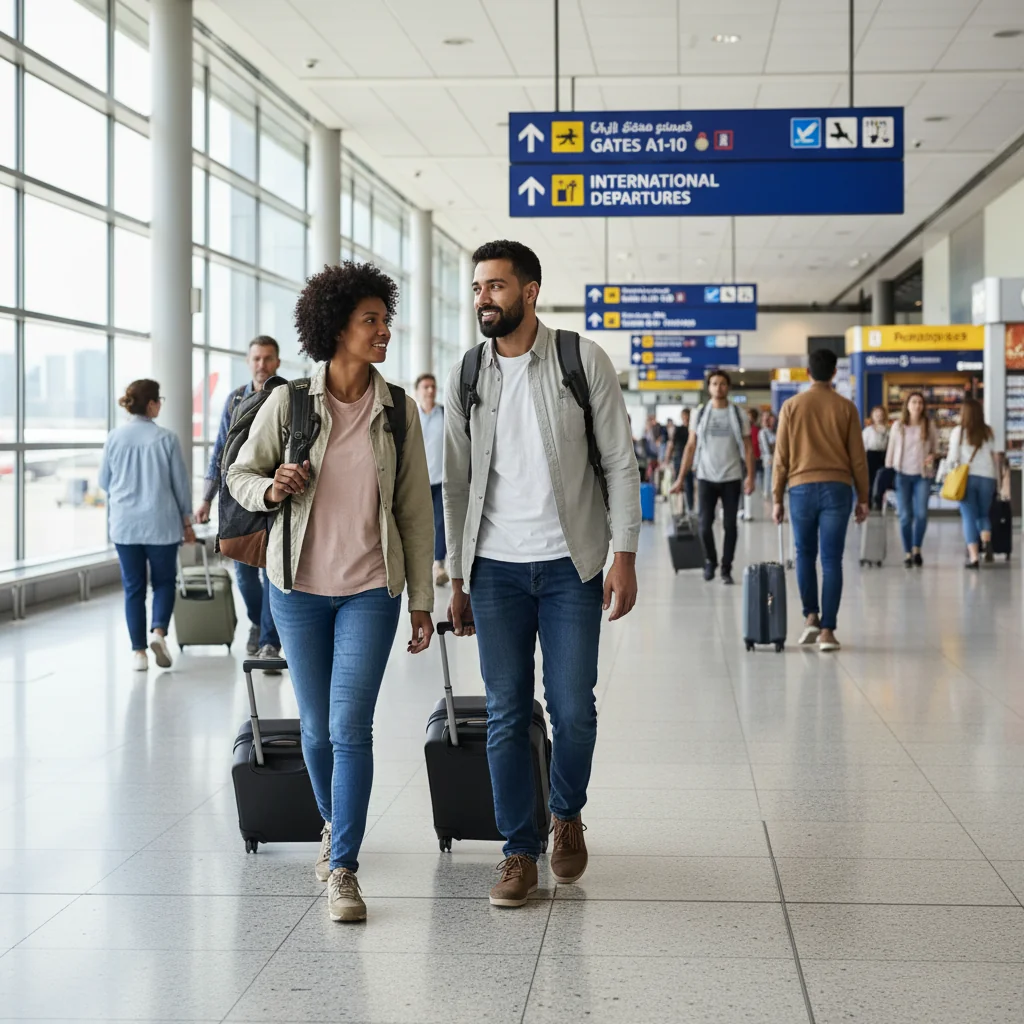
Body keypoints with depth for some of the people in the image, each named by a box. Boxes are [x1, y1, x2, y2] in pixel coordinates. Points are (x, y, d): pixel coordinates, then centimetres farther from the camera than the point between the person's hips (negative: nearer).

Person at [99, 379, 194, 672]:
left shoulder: (115, 437, -3)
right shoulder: (166, 438, -10)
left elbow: (104, 481, 8)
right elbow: (181, 483, -3)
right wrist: (186, 521, 9)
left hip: (125, 524, 2)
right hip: (161, 523, -2)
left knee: (133, 587, 10)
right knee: (164, 581, 14)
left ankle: (138, 651, 8)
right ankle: (159, 631, -8)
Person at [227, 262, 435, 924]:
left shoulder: (398, 410, -1)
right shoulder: (288, 402, -4)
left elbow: (415, 509, 3)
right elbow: (241, 475, 7)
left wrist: (422, 600, 3)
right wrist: (271, 490, -17)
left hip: (371, 588, -1)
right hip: (299, 585, 1)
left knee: (351, 726, -10)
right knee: (317, 727, 12)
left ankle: (343, 869, -3)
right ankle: (333, 823, 39)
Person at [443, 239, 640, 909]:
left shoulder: (583, 362, -2)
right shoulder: (467, 376, 6)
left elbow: (621, 464, -1)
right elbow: (457, 483, 10)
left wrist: (625, 557, -7)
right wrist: (456, 577, 8)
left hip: (569, 564, -2)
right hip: (495, 569, 2)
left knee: (573, 708, 0)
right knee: (507, 714, 3)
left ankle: (568, 816, 28)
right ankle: (521, 853, 12)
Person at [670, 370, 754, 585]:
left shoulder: (738, 414, 3)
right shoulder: (700, 414, 5)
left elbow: (747, 448, 2)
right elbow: (691, 447, 5)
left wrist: (750, 476, -10)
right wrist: (680, 478, 0)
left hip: (731, 478, 0)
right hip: (706, 477, 0)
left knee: (730, 525, 2)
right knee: (705, 524, -2)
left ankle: (726, 568, 12)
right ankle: (710, 560, 22)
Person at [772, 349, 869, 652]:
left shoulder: (791, 406, 3)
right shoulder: (845, 407, 3)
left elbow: (781, 457, 3)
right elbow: (858, 456, 3)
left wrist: (777, 499, 9)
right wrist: (863, 498, 11)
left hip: (802, 488, 0)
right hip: (837, 488, 0)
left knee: (805, 554, 17)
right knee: (832, 560, 0)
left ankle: (811, 616, 10)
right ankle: (827, 630, -2)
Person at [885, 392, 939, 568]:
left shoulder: (929, 425, 5)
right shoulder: (898, 426, 4)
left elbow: (935, 446, 14)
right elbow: (891, 449, 8)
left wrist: (932, 456, -8)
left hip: (922, 475, 0)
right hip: (903, 474, 0)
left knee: (921, 514, -12)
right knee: (905, 516, -1)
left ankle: (917, 549, 6)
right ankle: (907, 553, 9)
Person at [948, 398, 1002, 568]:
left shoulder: (958, 431, -3)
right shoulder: (988, 432, 4)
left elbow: (953, 458, -3)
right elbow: (995, 456, 8)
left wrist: (953, 469, 17)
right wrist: (997, 478, 17)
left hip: (967, 476, -2)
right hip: (987, 477, 2)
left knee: (969, 517, 2)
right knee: (983, 515, 17)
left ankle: (974, 556, -8)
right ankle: (987, 542, -11)